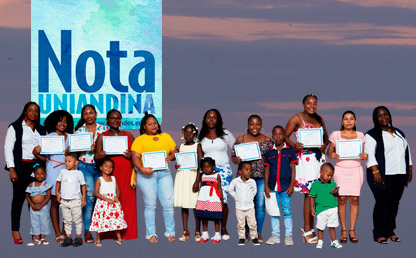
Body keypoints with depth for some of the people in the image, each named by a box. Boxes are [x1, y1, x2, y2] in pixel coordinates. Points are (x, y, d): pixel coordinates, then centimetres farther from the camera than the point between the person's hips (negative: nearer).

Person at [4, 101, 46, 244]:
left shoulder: (41, 130, 17)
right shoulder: (15, 128, 3)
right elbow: (8, 148, -1)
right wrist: (11, 169, -9)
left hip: (36, 166, 4)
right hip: (21, 166, -3)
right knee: (19, 197, -3)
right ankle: (15, 230, 3)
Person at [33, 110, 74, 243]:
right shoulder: (49, 137, 4)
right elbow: (45, 158, 3)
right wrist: (37, 154, -11)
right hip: (54, 171, -3)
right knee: (55, 202, 0)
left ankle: (65, 232, 5)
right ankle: (57, 233, 4)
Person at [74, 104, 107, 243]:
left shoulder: (103, 129, 9)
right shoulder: (79, 130, 8)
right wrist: (87, 149, -13)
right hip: (84, 166, -1)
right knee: (89, 196, -13)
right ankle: (87, 230, -8)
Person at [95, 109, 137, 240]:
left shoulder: (128, 135, 17)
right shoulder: (102, 137, 9)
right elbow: (96, 157, 2)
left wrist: (131, 155, -5)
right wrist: (105, 154, -18)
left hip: (126, 173, 2)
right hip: (109, 174, -2)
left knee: (127, 202, -2)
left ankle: (125, 233, 5)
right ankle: (109, 233, -3)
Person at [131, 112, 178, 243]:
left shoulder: (166, 136, 18)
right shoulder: (139, 140, 6)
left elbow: (175, 151, 16)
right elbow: (135, 157, -4)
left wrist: (170, 157, -7)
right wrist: (142, 169, -21)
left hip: (164, 173, 3)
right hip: (147, 174, -3)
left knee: (168, 204, -2)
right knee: (150, 205, -1)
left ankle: (170, 232, 10)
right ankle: (151, 234, 8)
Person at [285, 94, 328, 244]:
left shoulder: (319, 119, 18)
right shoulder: (297, 119, 0)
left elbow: (326, 137, 23)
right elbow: (285, 136, -4)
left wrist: (324, 145, 1)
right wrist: (294, 145, -21)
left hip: (318, 157, 6)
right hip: (305, 157, -6)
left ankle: (309, 228, 13)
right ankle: (307, 230, -3)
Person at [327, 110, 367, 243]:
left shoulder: (360, 135, 9)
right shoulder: (335, 135, 4)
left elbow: (363, 153, 13)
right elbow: (329, 152, 8)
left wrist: (364, 156, -10)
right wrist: (333, 155, -14)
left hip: (356, 170, 1)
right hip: (340, 170, -1)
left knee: (354, 199, -3)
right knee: (342, 199, -6)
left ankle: (352, 230, 5)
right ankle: (343, 230, 3)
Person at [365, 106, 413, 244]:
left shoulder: (399, 133, 21)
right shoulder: (372, 135, 0)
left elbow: (407, 151, 23)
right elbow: (369, 154, -10)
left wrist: (410, 169, 17)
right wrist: (375, 171, -20)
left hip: (400, 175, 6)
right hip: (383, 176, -6)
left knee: (394, 204, 5)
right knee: (382, 204, -9)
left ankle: (390, 231, 15)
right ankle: (379, 234, -2)